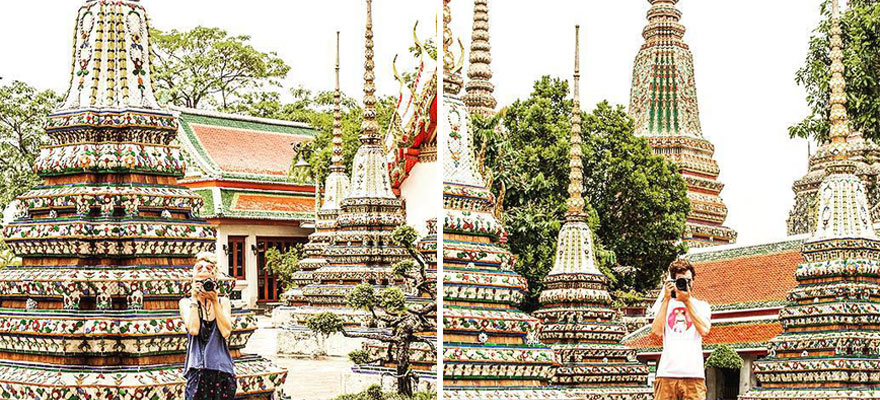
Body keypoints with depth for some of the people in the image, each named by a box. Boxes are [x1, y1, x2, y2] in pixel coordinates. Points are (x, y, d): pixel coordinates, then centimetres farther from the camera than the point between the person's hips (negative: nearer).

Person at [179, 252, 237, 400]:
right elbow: (193, 330, -13)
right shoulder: (186, 302, 5)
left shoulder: (223, 301, 9)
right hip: (197, 369, -2)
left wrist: (215, 301, -8)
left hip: (222, 369, 2)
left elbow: (226, 332, -7)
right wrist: (194, 298, -6)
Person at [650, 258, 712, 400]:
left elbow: (704, 330, -5)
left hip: (693, 373, -1)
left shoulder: (701, 306, 14)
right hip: (667, 372, 1)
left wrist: (688, 301, -4)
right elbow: (657, 330, -1)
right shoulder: (665, 304, 16)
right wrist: (666, 299, -1)